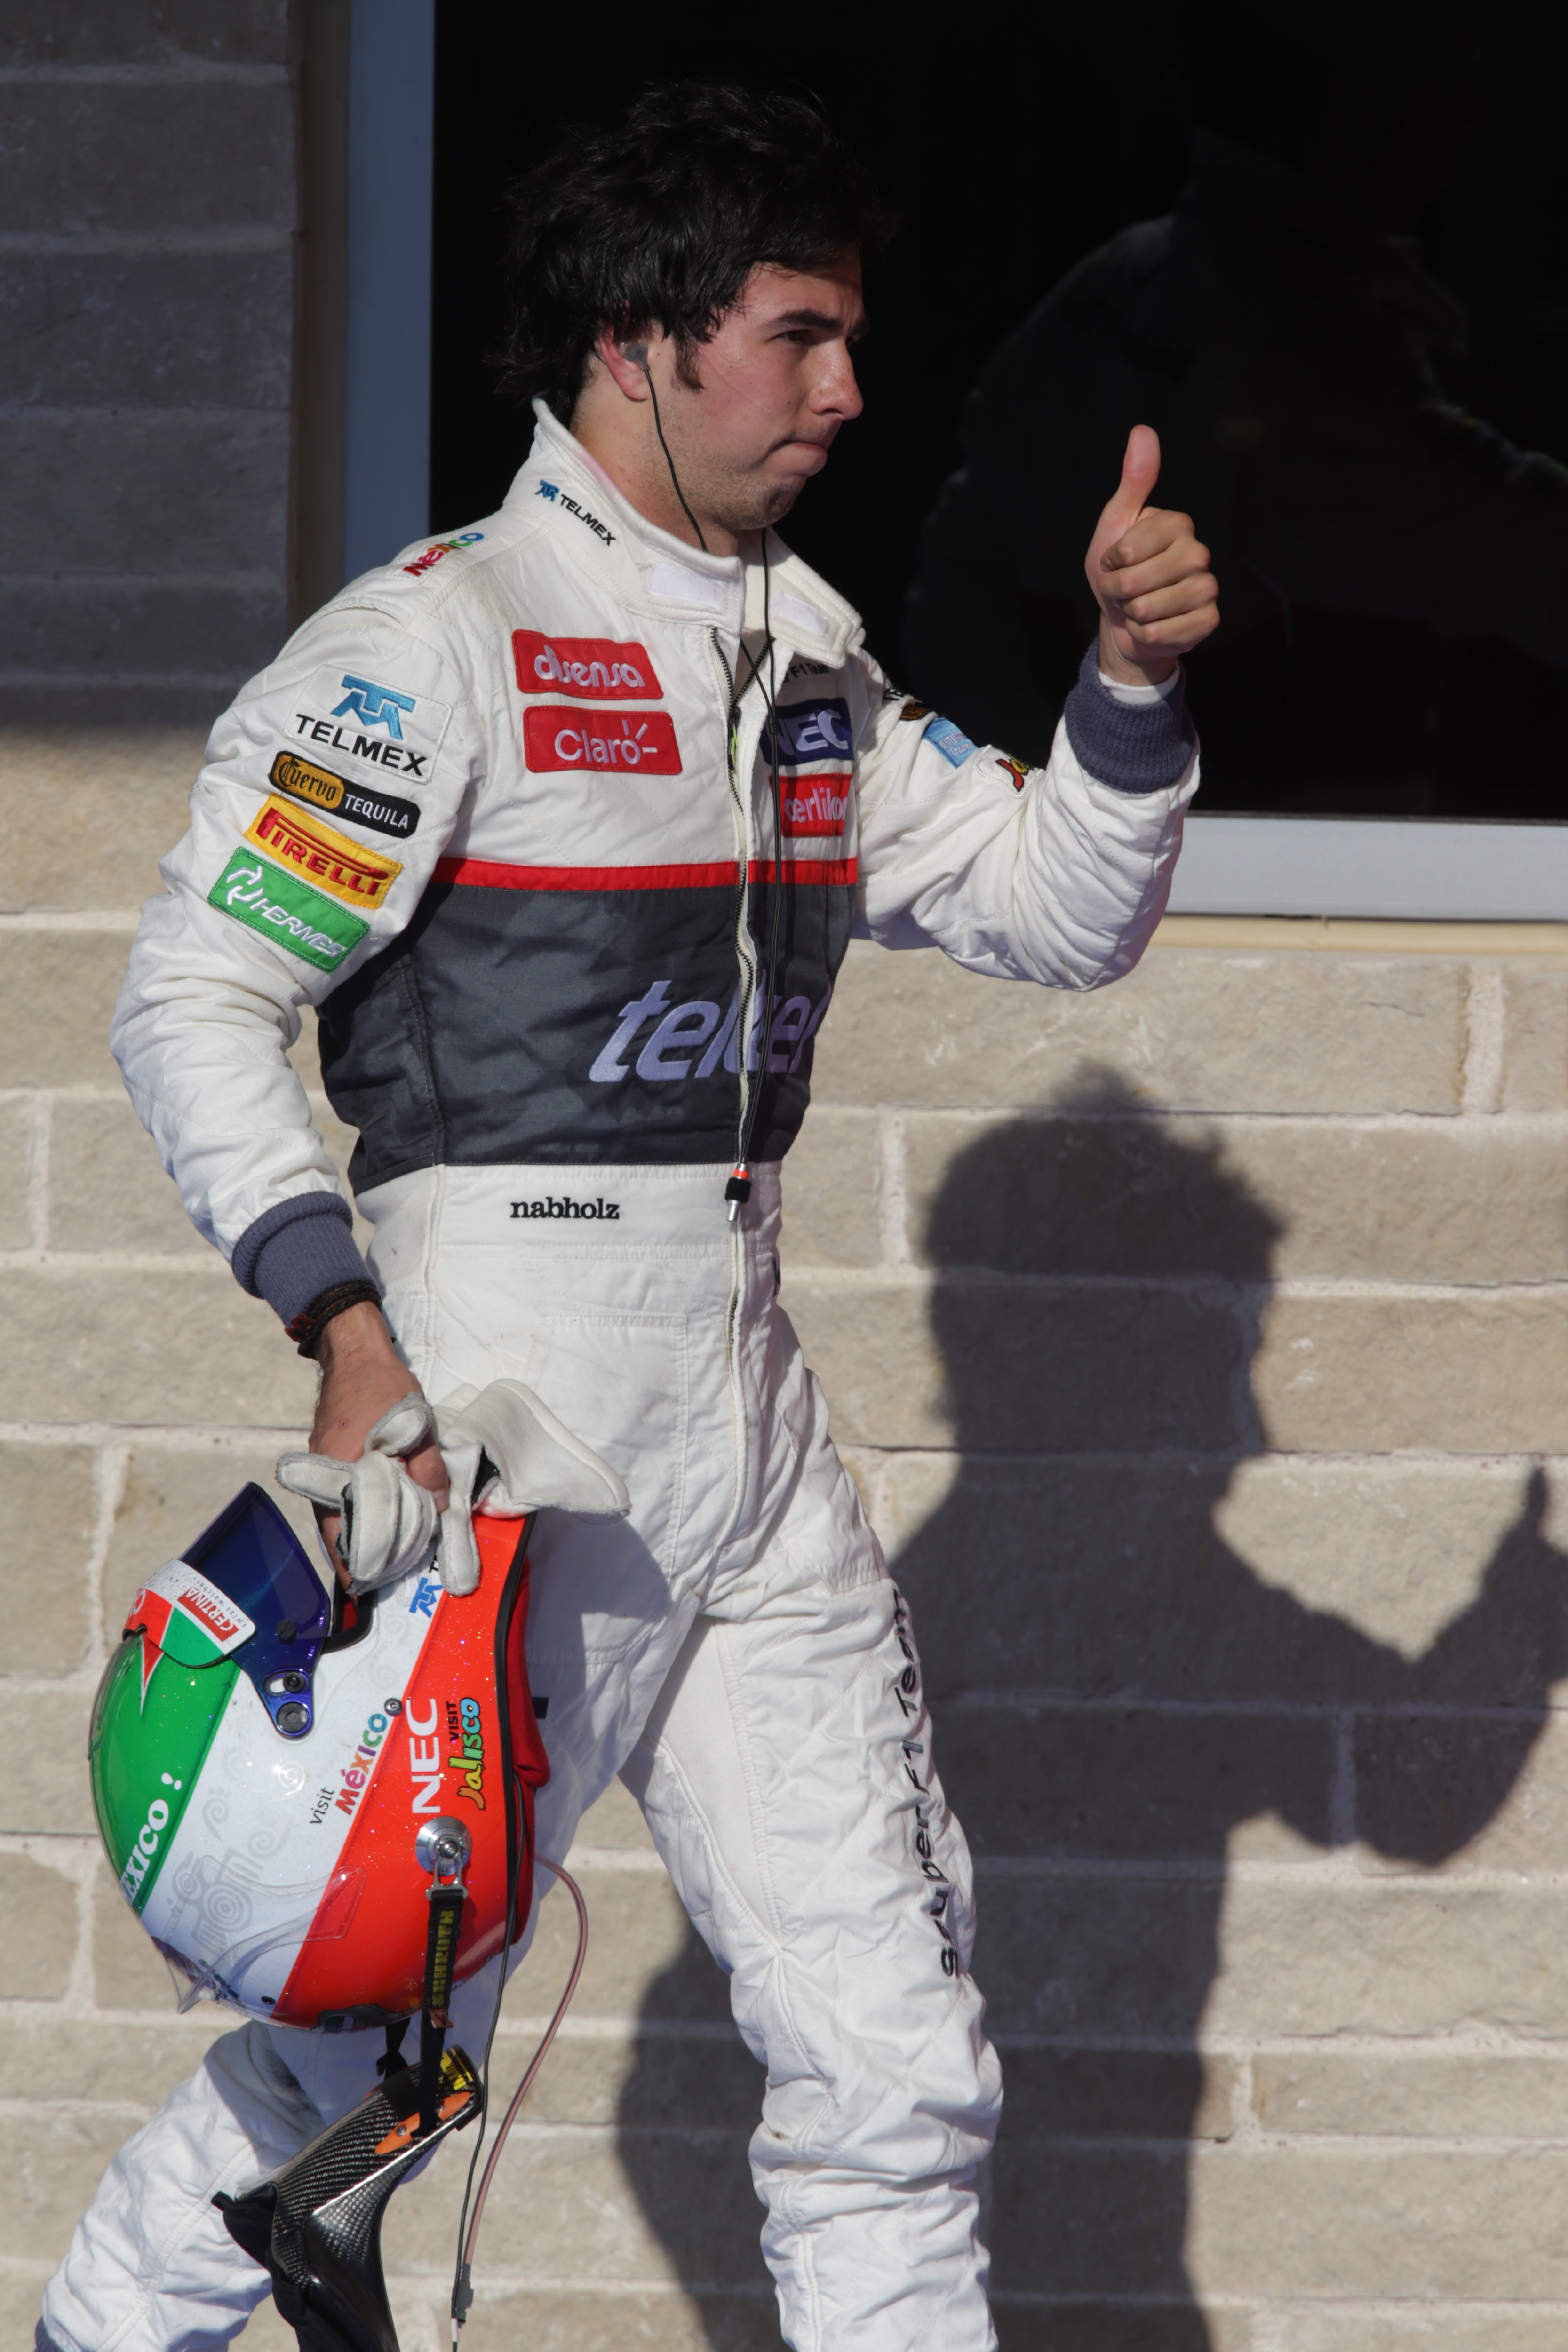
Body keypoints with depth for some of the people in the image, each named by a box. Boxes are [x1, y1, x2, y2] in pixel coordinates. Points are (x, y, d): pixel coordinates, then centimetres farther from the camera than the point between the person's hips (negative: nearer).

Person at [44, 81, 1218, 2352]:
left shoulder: (806, 652, 14)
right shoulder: (437, 643, -9)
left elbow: (1062, 912, 19)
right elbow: (194, 1000, -12)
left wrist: (1137, 677, 1)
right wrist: (350, 1334, -21)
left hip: (750, 1405, 7)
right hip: (513, 1417, -7)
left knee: (895, 2055, 7)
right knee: (376, 2031, -3)